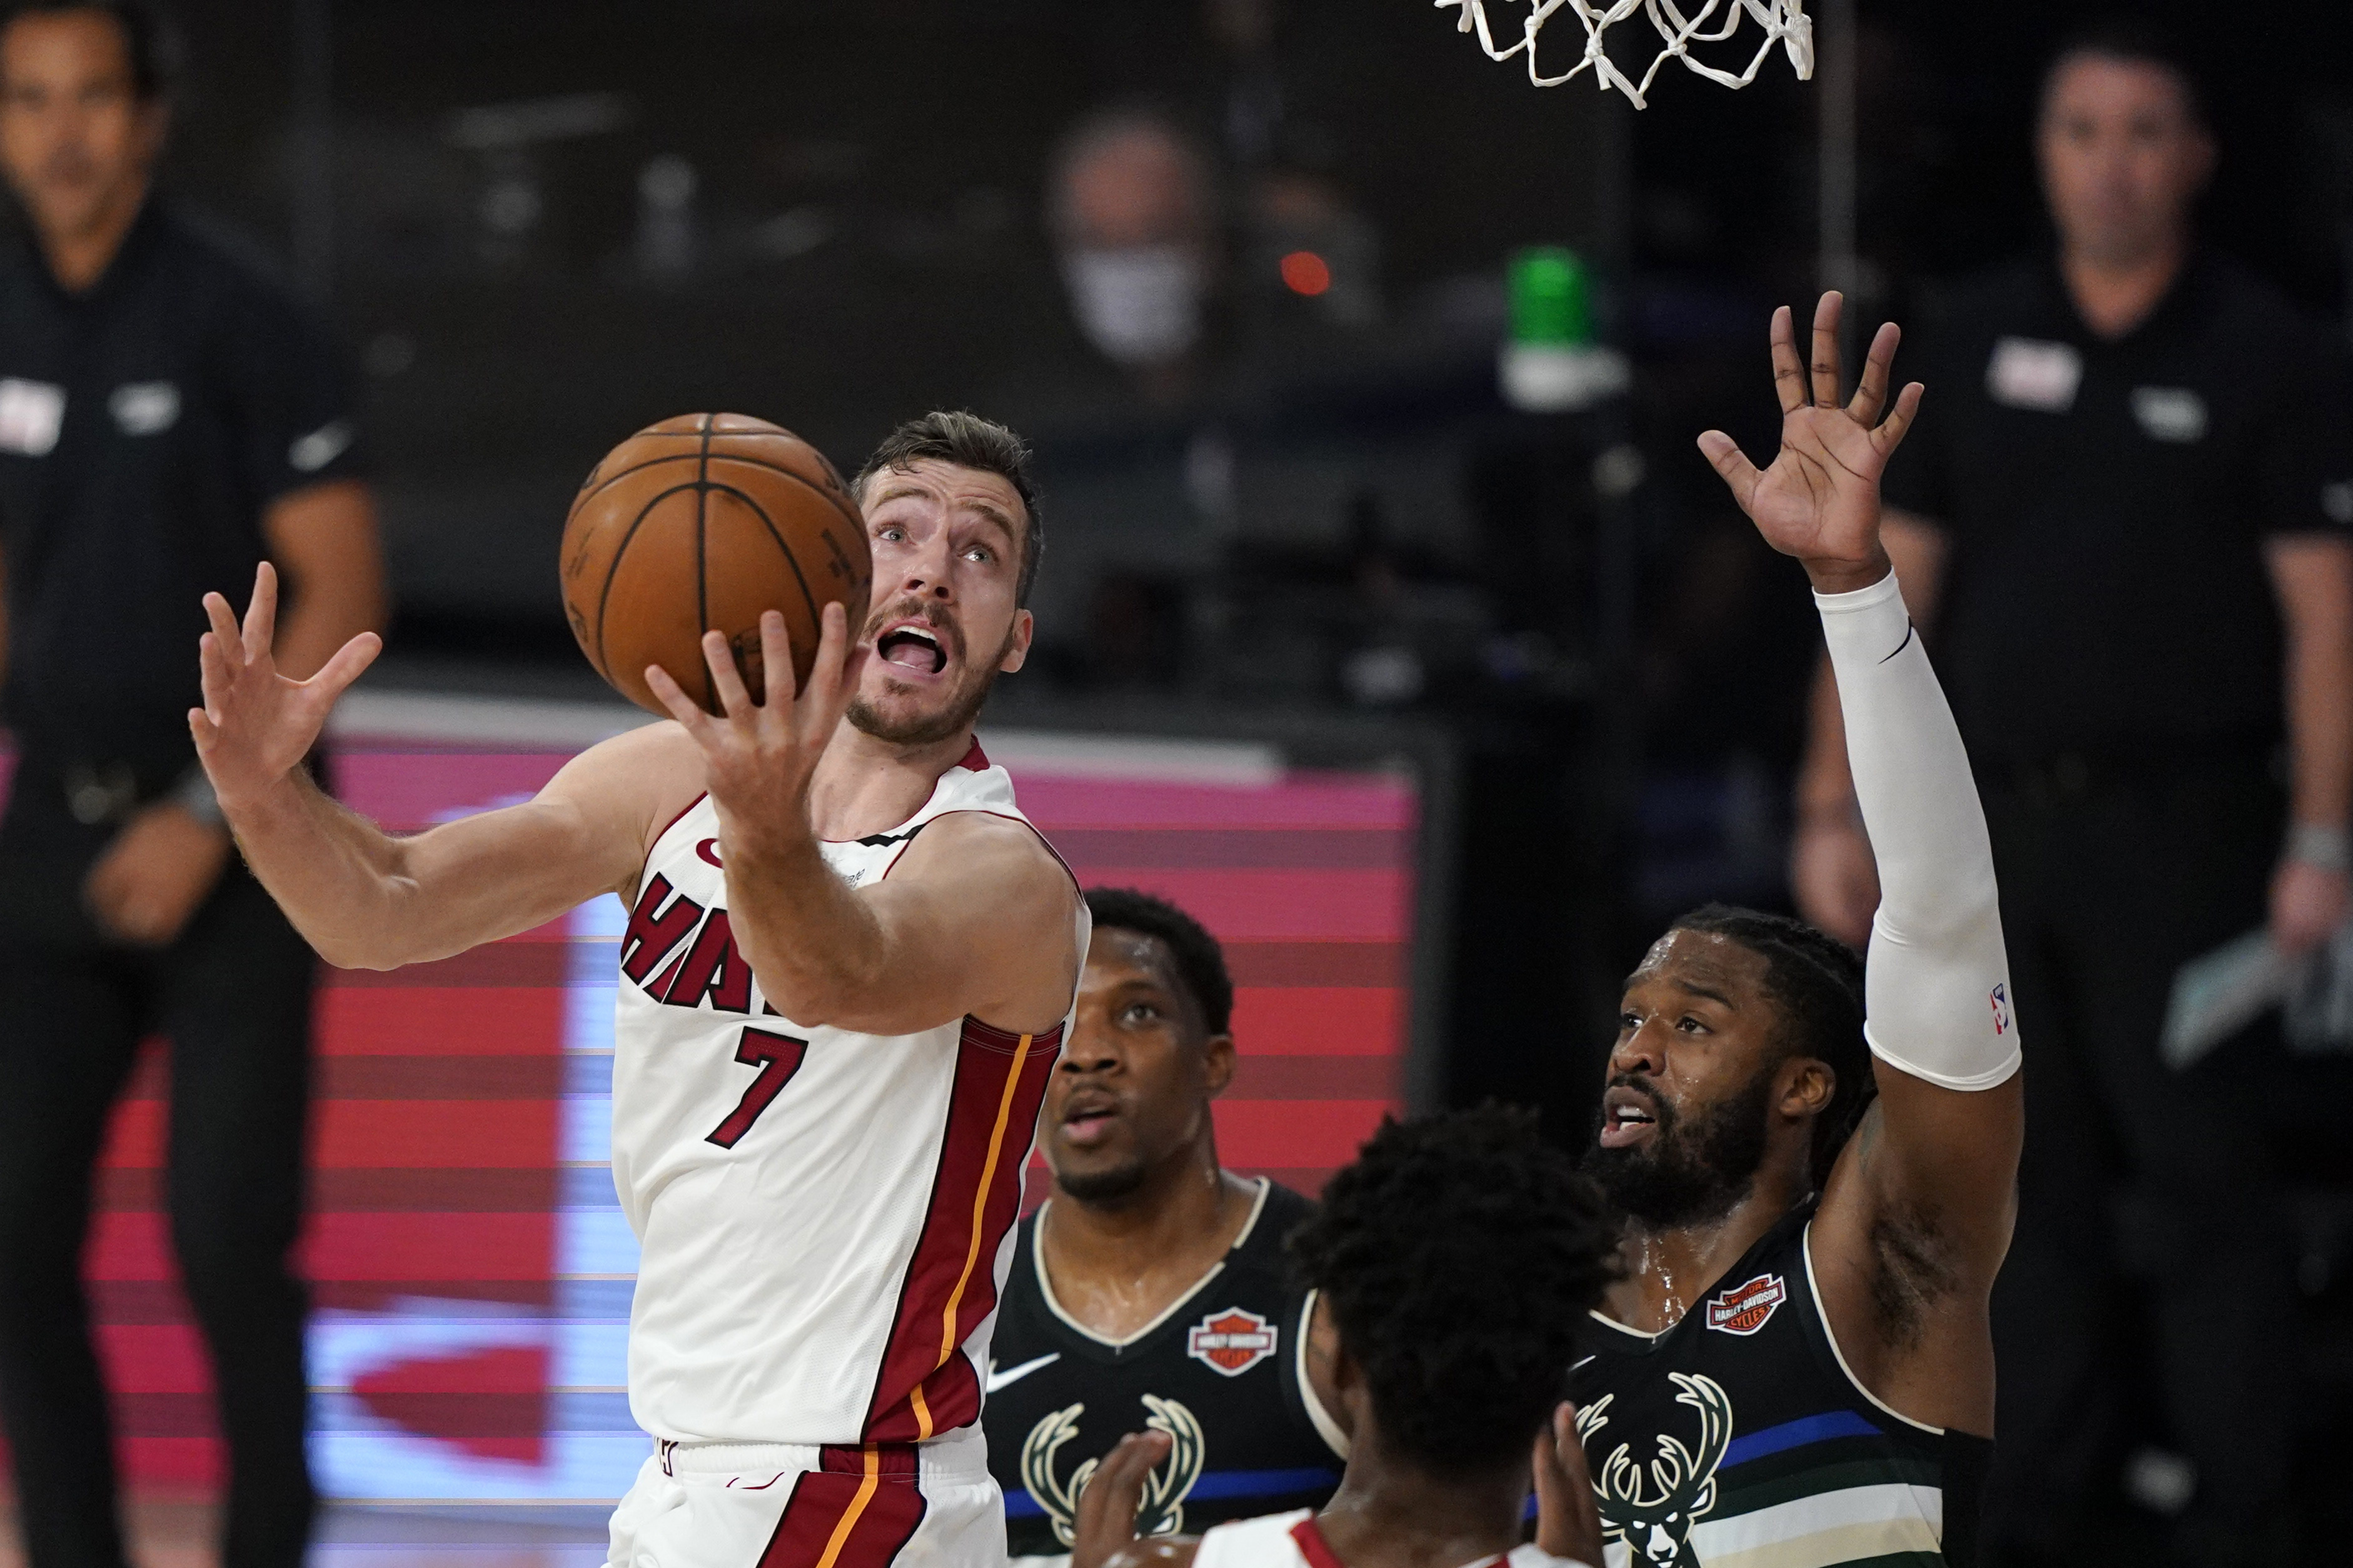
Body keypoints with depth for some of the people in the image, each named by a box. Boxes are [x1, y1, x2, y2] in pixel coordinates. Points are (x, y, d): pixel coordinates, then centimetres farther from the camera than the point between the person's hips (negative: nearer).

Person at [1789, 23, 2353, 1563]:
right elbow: (1890, 584, 11)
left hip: (2179, 832, -4)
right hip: (1992, 827, 4)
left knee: (2202, 1176, -5)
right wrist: (1835, 809, 6)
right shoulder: (1977, 340, 10)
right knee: (2027, 1187, 8)